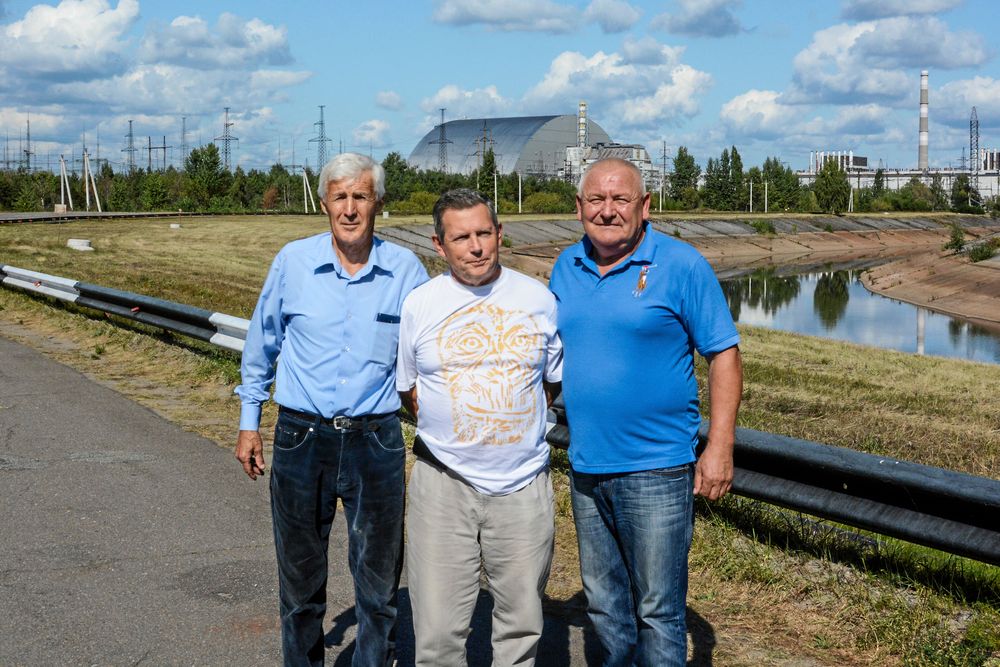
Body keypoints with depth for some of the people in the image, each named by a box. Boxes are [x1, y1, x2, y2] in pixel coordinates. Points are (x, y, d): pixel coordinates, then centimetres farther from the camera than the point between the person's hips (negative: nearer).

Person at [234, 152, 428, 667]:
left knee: (379, 583, 9)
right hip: (300, 437, 1)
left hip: (376, 441, 0)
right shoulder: (293, 262, -2)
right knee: (300, 581, 14)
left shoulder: (406, 270, -3)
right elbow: (261, 345, 10)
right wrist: (248, 421, 12)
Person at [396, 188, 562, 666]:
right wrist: (453, 431, 5)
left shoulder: (538, 299, 3)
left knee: (522, 624, 11)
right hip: (443, 483, -1)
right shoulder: (419, 305, 1)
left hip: (524, 484, 1)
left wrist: (513, 426, 7)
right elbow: (407, 389, 12)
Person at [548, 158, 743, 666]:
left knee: (657, 609, 0)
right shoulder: (567, 266, 8)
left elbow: (724, 354, -8)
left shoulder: (681, 266, -9)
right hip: (586, 466, 6)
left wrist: (719, 447, -15)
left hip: (656, 468, -6)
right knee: (603, 601, 17)